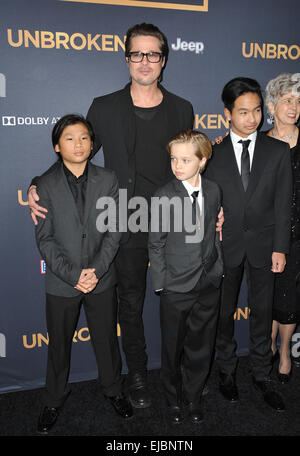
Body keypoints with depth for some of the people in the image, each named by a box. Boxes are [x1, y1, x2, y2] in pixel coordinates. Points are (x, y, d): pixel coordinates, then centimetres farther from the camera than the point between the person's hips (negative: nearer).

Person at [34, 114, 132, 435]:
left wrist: (96, 270, -14)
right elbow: (45, 239, -8)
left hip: (101, 280, 1)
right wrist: (73, 275, -16)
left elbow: (113, 231, -4)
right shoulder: (46, 185, -6)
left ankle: (113, 389, 42)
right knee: (59, 344, 16)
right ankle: (54, 399, 39)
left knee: (106, 339, 17)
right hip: (61, 284, -1)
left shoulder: (108, 180, -2)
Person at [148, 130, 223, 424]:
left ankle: (193, 397, 39)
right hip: (176, 288, -3)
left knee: (201, 346, 16)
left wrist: (218, 268, 8)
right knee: (173, 348, 13)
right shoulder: (164, 197, -13)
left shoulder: (213, 191, 0)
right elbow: (156, 244, -8)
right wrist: (161, 283, -8)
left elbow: (214, 233, 10)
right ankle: (174, 399, 38)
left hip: (209, 285, 4)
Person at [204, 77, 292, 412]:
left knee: (262, 313, 11)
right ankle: (227, 371, 32)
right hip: (226, 246, 0)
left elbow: (283, 203, -1)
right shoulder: (214, 155, -1)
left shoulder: (278, 151, 0)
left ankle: (261, 376, 29)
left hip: (263, 245, 0)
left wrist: (280, 248, -6)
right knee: (224, 313, 12)